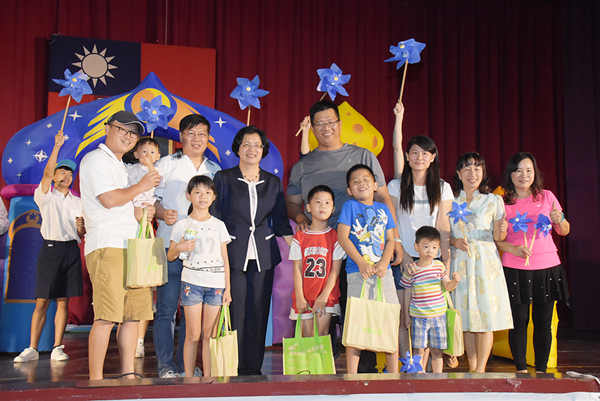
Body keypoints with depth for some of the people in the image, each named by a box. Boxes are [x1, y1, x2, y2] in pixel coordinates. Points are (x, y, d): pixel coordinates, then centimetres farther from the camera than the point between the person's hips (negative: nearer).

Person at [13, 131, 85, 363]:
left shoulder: (78, 202, 16)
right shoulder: (45, 197, 6)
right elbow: (47, 173, -12)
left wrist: (81, 227, -7)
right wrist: (57, 147, -17)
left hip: (71, 250, 3)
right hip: (51, 248, -3)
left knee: (63, 301, 3)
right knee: (42, 301, -5)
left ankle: (57, 348, 6)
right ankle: (32, 349, 0)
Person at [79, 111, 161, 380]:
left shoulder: (120, 166, 27)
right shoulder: (96, 159, -2)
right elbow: (108, 199, -14)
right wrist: (142, 186, -2)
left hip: (132, 246, 9)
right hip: (107, 246, -9)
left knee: (133, 314, 6)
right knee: (106, 315, -12)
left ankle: (128, 375, 10)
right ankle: (96, 381, -8)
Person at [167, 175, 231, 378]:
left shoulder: (219, 225, 9)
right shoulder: (181, 225, 5)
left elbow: (225, 259, 10)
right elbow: (170, 256, 9)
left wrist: (227, 287, 5)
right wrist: (180, 248, -13)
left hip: (216, 283, 1)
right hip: (192, 283, -1)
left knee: (210, 335, 3)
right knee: (193, 335, -1)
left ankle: (208, 378, 11)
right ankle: (189, 378, 10)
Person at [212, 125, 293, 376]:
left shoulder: (273, 182, 13)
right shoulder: (223, 178, 5)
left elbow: (280, 221, 13)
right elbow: (214, 219, 3)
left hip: (263, 257, 3)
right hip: (233, 254, -2)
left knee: (259, 312, 4)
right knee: (234, 312, -4)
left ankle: (254, 368, 14)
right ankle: (233, 369, 6)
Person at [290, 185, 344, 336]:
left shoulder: (335, 237, 1)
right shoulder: (300, 237, 3)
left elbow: (335, 270, -2)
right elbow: (297, 268, 1)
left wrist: (324, 296, -10)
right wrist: (299, 297, -6)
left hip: (327, 296, -1)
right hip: (304, 297, 1)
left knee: (322, 335, -3)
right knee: (307, 338, 3)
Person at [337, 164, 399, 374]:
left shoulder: (383, 208, 15)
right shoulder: (350, 206, 3)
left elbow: (390, 239, 10)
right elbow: (342, 237, -7)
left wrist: (384, 263, -8)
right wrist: (361, 263, -14)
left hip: (383, 272, 4)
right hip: (358, 272, -4)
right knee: (356, 322, -4)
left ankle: (393, 372, 16)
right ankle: (352, 375, 2)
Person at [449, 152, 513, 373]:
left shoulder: (494, 200, 6)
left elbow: (498, 237, 4)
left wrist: (502, 230, -17)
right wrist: (455, 241, -9)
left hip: (486, 262, -2)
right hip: (460, 262, 2)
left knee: (486, 315, -6)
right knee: (466, 316, 3)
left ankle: (481, 369, 0)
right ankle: (472, 368, 12)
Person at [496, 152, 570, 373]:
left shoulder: (547, 197, 6)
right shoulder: (503, 203, 2)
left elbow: (564, 231, 12)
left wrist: (559, 221, -9)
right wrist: (513, 248, -15)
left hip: (547, 267, 1)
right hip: (515, 270, -1)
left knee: (543, 322, 4)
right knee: (519, 321, -1)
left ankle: (541, 370, 14)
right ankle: (521, 370, 10)